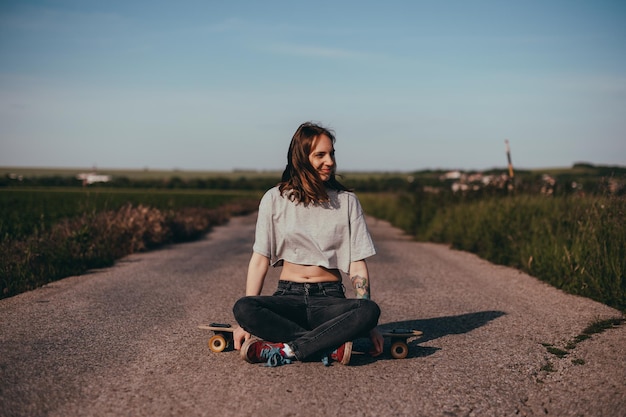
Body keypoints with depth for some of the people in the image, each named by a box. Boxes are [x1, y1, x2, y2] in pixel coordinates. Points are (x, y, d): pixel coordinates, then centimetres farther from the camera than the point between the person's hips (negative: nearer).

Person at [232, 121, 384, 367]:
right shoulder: (275, 199, 4)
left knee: (370, 310, -32)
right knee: (242, 308, -31)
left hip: (330, 299, 0)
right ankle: (333, 348, -29)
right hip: (288, 297, 0)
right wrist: (246, 324, -8)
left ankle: (285, 351, -30)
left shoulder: (347, 201, 5)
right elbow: (260, 260, 1)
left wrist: (368, 325, -9)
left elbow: (357, 266, 2)